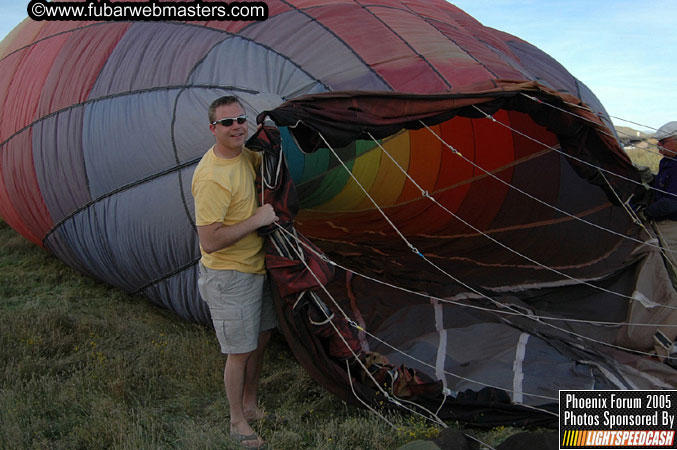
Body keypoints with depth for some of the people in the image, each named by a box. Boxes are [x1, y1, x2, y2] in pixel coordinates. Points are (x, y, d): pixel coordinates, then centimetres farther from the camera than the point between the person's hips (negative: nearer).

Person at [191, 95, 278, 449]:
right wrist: (257, 219, -24)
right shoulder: (212, 178, -27)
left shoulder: (243, 154, 1)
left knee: (260, 339, 21)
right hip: (229, 277, -9)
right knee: (240, 352, 5)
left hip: (255, 267, 9)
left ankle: (250, 406, 42)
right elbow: (210, 241, -29)